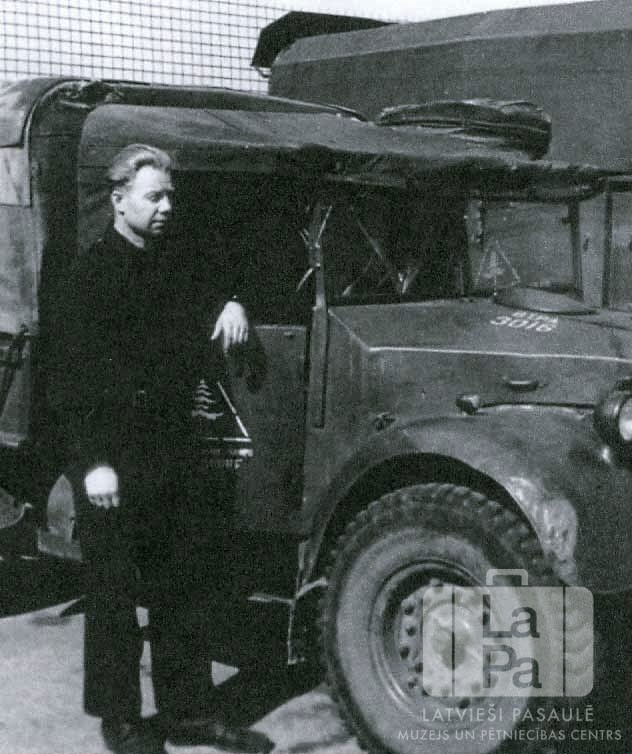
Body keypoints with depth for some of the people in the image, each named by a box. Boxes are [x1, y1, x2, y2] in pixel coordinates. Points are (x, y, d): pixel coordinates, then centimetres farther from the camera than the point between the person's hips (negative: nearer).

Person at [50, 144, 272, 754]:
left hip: (170, 452, 7)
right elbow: (78, 376, -14)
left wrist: (229, 304, 1)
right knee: (114, 593, 4)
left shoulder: (173, 262, 11)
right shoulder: (96, 271, -10)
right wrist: (95, 463, -19)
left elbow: (203, 307, 26)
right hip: (114, 463, -7)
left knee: (173, 587, 14)